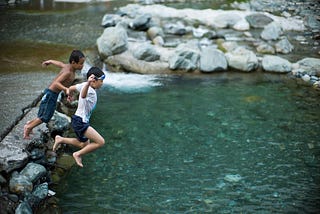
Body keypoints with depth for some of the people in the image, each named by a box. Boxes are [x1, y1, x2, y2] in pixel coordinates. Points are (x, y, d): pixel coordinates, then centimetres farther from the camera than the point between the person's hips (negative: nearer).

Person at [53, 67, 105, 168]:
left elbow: (71, 88, 19)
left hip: (79, 120, 10)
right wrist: (88, 83, -69)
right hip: (80, 122, -10)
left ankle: (60, 139, 28)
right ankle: (78, 154, -4)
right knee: (100, 142, -17)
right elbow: (83, 95, -49)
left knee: (84, 144, 28)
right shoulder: (91, 91, -24)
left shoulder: (84, 85, 3)